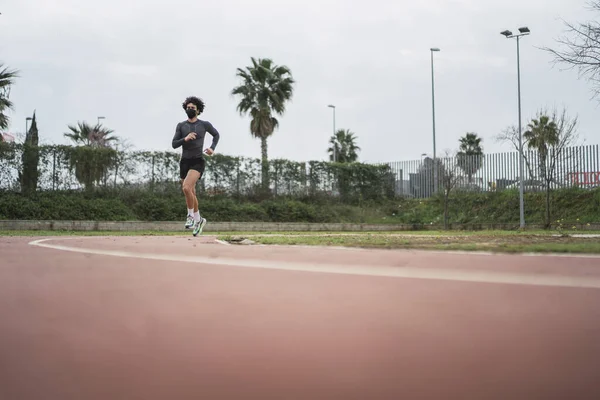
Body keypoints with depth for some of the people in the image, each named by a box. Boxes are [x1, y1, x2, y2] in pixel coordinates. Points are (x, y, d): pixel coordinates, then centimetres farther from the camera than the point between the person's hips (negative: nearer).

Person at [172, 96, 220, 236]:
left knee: (186, 188, -28)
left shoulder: (204, 124, 0)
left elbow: (216, 134, 19)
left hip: (198, 162, -4)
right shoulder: (180, 125, 5)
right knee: (191, 194, 11)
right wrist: (185, 139, -20)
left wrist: (212, 148, 1)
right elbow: (174, 145, -1)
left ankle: (190, 215, -8)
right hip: (184, 162, 4)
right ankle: (199, 220, 33)